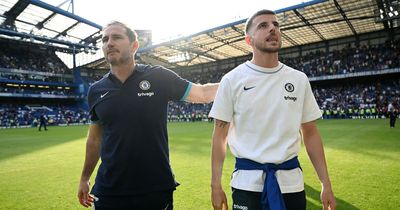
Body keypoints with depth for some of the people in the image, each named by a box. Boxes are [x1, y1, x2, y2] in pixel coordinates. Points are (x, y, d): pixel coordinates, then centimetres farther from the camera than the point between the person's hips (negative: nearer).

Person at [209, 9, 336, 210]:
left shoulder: (299, 79, 3)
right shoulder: (232, 79, -5)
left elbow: (310, 134, 7)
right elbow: (220, 136, -3)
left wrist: (326, 184, 3)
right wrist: (216, 185, -6)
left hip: (291, 180, 3)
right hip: (247, 181, -2)